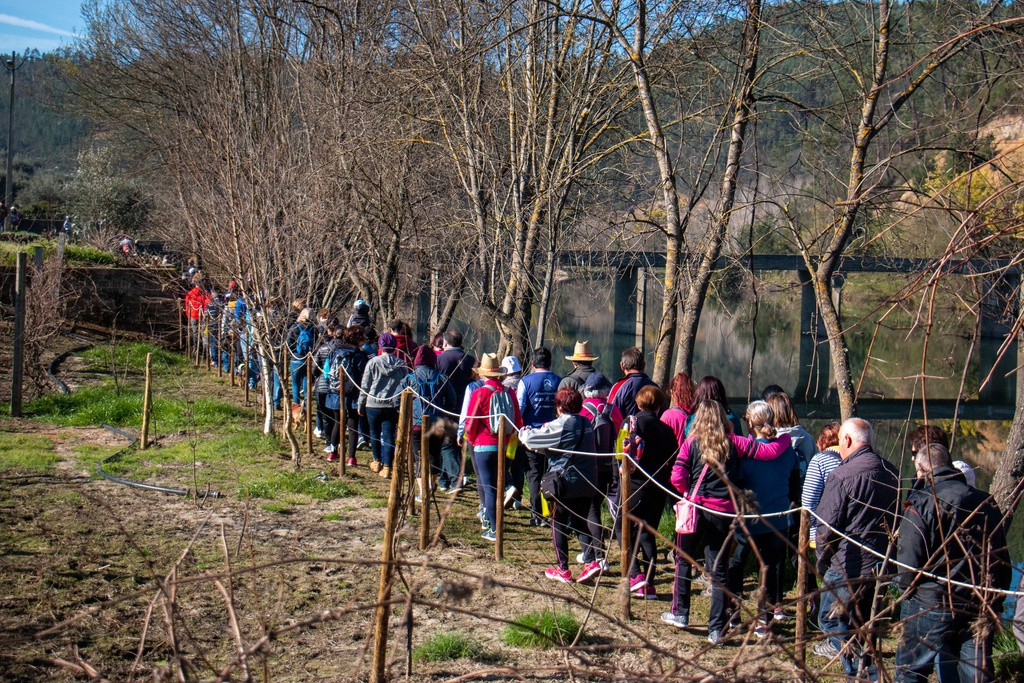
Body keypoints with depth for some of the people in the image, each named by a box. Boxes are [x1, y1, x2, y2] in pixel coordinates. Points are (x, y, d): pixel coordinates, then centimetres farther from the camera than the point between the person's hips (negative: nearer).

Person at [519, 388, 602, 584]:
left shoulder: (560, 425, -14)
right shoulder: (586, 424, 8)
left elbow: (530, 438, -12)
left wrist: (524, 432, 9)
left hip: (565, 482, -6)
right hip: (587, 482, 6)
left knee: (559, 525, 7)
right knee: (580, 523, 15)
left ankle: (562, 569, 10)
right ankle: (591, 562, 0)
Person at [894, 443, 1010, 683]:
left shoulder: (921, 503, -12)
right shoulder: (986, 503, 7)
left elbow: (909, 560, -15)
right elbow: (1003, 561, 13)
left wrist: (906, 588, 5)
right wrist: (995, 602, 21)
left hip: (932, 605, -5)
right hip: (981, 608, 5)